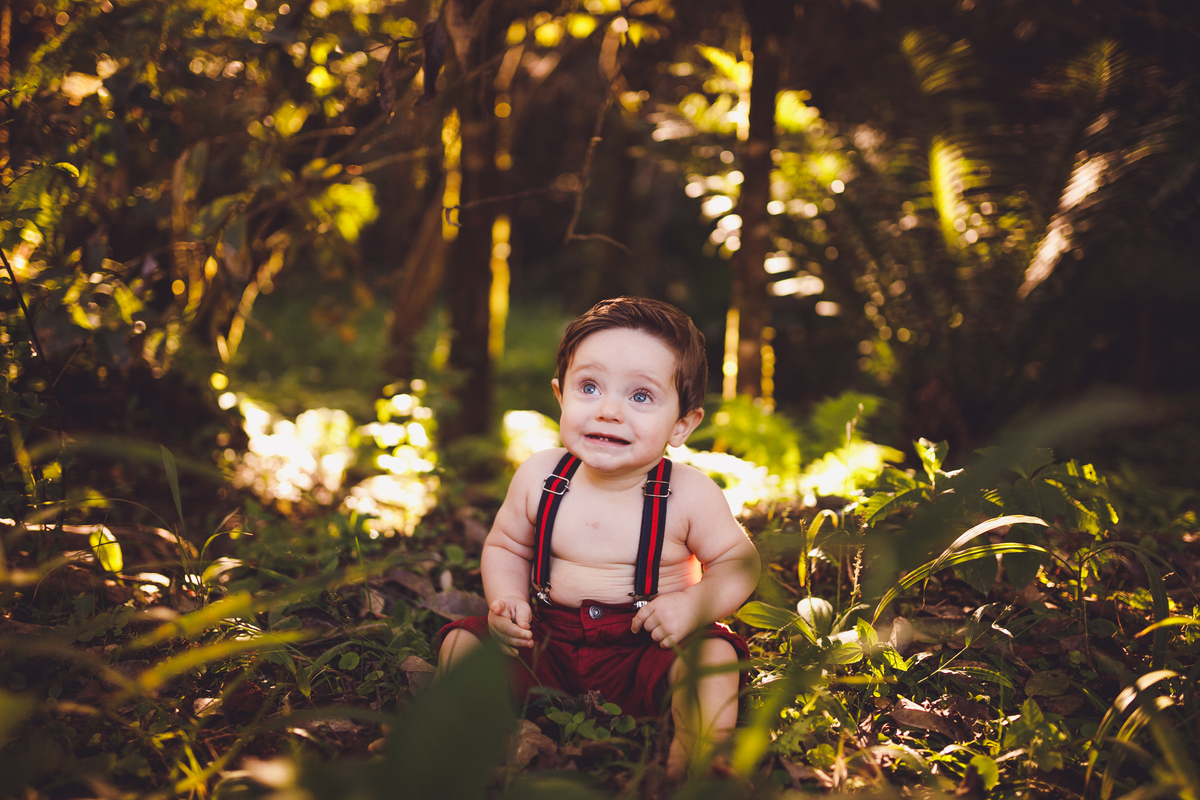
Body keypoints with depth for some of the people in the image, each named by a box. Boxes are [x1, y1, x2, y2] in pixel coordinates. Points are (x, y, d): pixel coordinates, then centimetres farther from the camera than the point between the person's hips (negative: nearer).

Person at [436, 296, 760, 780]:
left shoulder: (690, 495, -14)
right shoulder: (538, 478, -6)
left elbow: (737, 562, -3)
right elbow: (505, 546, 9)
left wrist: (696, 605, -23)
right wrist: (506, 599, -10)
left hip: (649, 649, -3)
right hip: (549, 643, 3)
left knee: (712, 657, -29)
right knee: (462, 644, -10)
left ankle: (692, 767, -17)